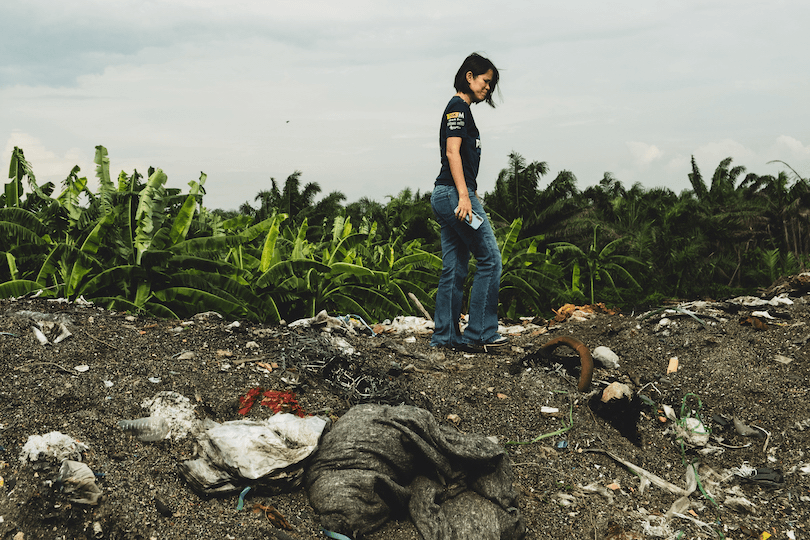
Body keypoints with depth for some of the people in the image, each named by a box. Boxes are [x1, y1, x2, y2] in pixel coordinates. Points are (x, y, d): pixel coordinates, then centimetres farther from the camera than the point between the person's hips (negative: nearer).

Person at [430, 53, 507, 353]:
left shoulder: (460, 109, 23)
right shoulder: (458, 106, -7)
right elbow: (452, 152, -17)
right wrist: (464, 196, -23)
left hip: (446, 197, 10)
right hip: (455, 193, -10)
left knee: (454, 268, 9)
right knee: (490, 259, -6)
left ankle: (444, 336, 11)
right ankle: (479, 333, -4)